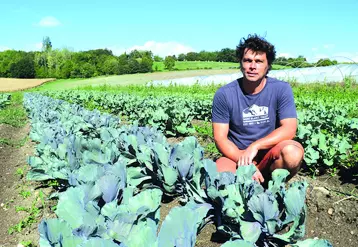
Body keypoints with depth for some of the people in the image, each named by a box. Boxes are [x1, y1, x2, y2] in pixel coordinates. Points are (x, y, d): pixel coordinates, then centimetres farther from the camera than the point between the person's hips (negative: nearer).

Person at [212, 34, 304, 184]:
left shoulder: (281, 89, -5)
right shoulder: (224, 94, -7)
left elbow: (289, 129, -13)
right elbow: (220, 138, -9)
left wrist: (255, 146, -26)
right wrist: (244, 163, -23)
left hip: (270, 155, 2)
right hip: (236, 154, -1)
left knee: (293, 152, -30)